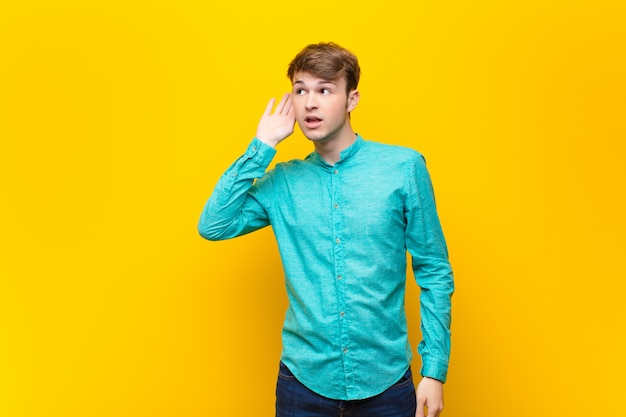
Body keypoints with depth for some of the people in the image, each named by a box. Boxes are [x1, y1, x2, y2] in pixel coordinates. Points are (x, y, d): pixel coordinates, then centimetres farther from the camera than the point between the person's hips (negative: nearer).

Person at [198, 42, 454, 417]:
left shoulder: (403, 167, -5)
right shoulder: (282, 182, 2)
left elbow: (434, 273, -2)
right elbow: (213, 226, -9)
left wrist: (434, 370, -5)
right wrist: (261, 148, -8)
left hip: (384, 379, -1)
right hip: (304, 379, 2)